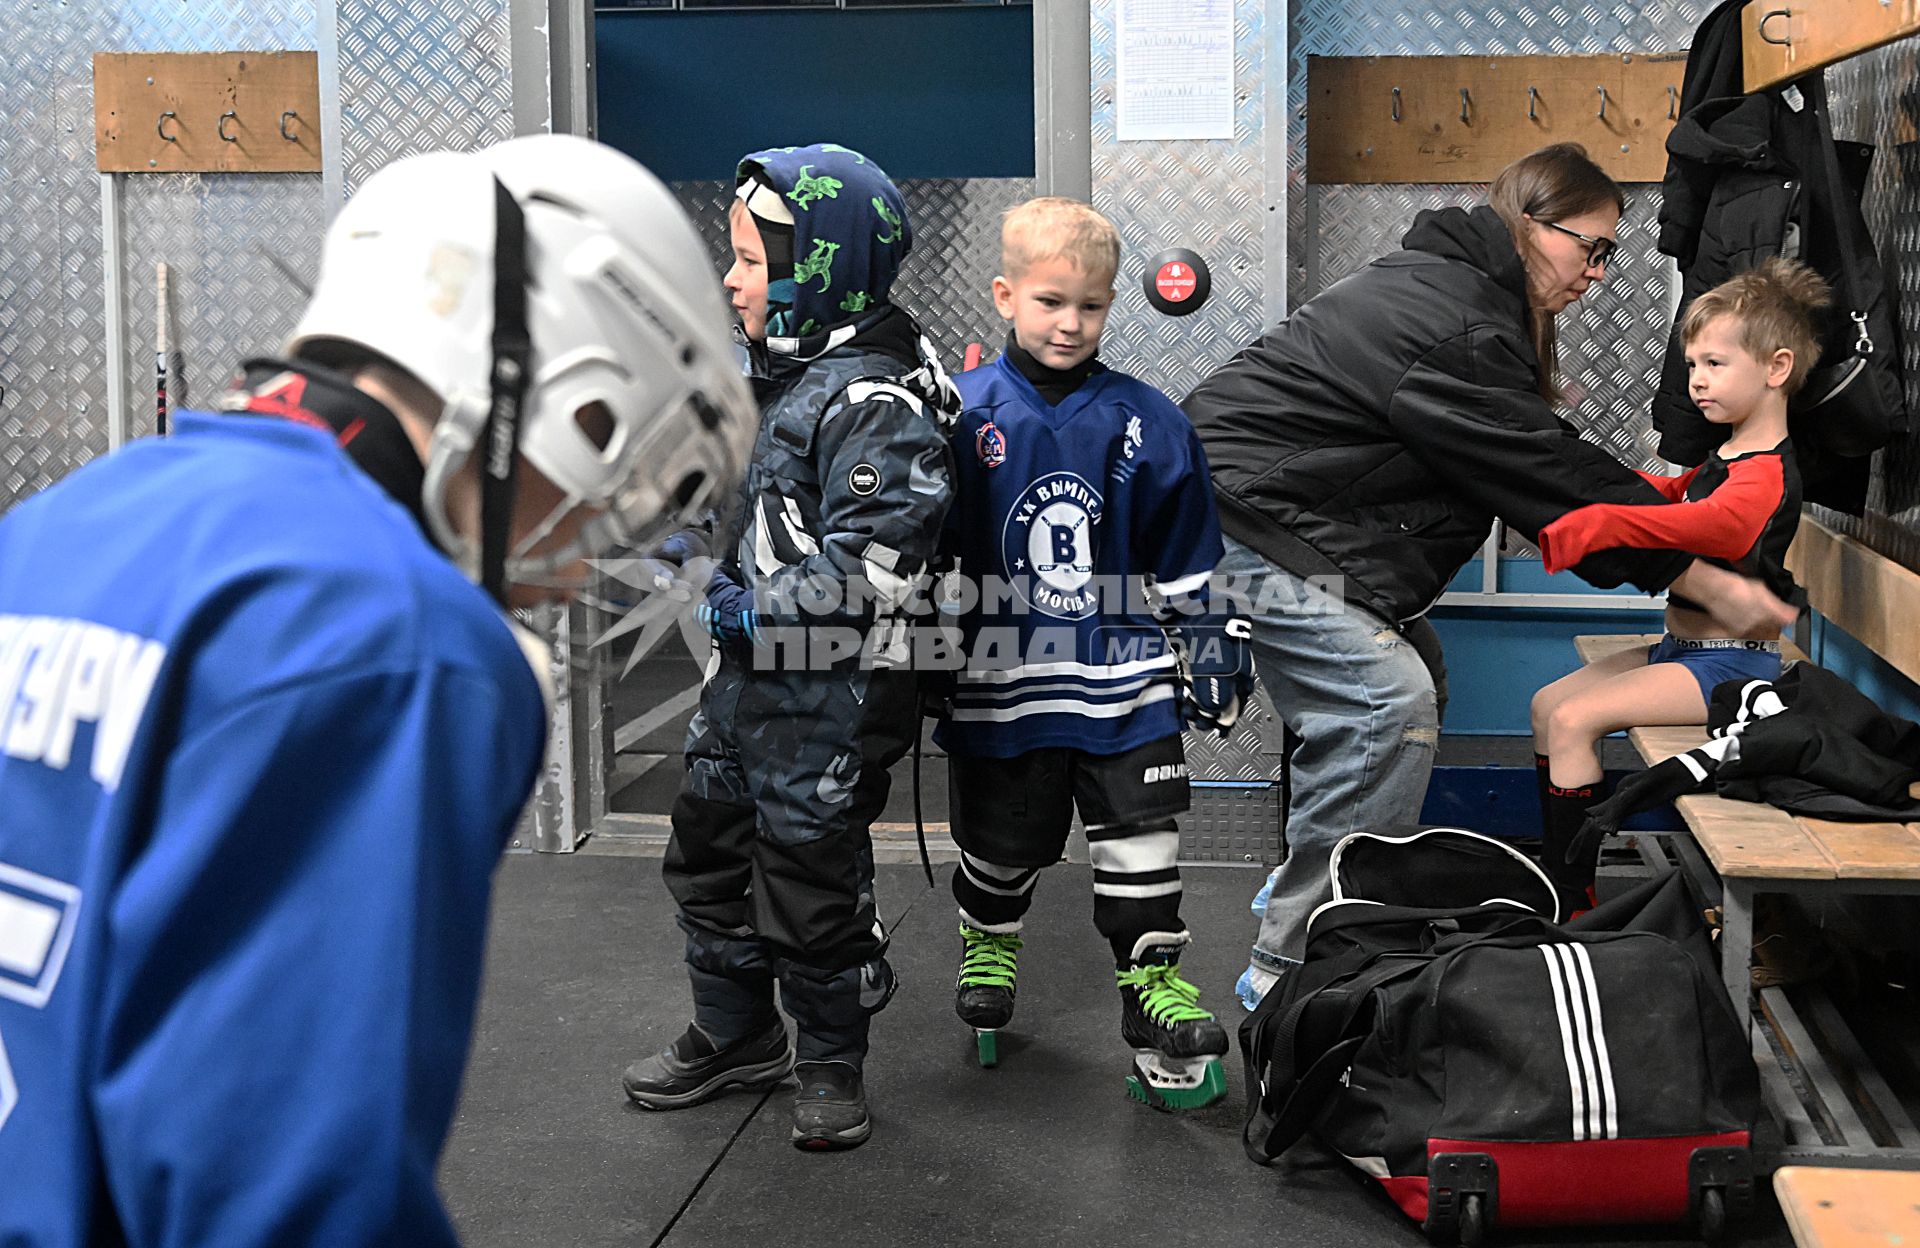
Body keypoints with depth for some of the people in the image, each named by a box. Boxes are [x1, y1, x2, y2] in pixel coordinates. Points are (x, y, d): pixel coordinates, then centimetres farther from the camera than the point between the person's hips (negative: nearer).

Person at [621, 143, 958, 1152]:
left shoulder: (873, 401, -20)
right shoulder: (784, 374, 10)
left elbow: (873, 568, -28)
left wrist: (748, 609, -23)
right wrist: (697, 553, 8)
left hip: (830, 698, -10)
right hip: (749, 678, 10)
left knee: (811, 879, 4)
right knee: (708, 850, 19)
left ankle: (830, 1061, 25)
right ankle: (736, 1037, 37)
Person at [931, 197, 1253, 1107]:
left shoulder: (1146, 424, 0)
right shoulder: (962, 417, -5)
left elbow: (1189, 556, 8)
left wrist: (1214, 647, 7)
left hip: (1124, 679, 1)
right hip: (1000, 682, 0)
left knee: (1141, 844, 3)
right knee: (1001, 848, 15)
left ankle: (1153, 983, 18)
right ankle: (987, 946, 42)